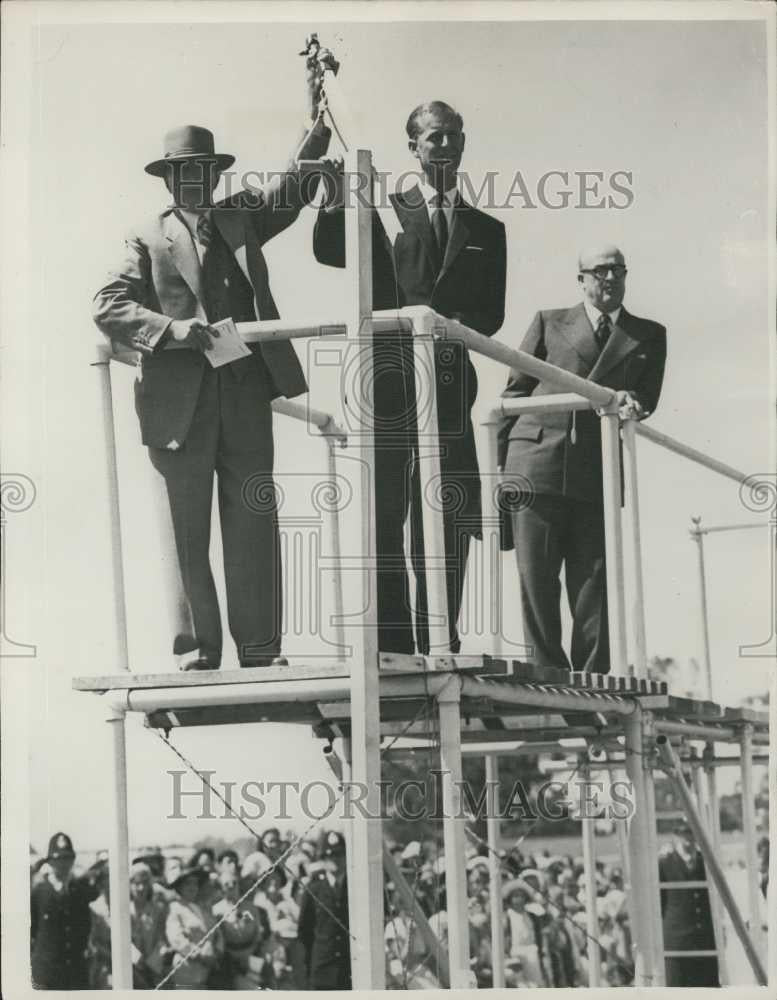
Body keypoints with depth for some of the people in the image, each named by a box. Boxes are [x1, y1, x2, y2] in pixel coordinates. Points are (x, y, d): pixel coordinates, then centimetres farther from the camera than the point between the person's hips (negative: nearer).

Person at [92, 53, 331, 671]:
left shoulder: (242, 219, 16)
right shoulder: (150, 241, 7)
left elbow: (296, 187, 4)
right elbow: (109, 306, -3)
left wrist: (316, 120, -10)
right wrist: (176, 329, -17)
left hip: (246, 397, 2)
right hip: (181, 405, -2)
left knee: (254, 527, 3)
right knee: (187, 534, 4)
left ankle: (260, 654, 9)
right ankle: (197, 654, 12)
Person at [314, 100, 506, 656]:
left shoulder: (486, 229, 20)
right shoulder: (385, 211, 16)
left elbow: (491, 315, 12)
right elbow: (328, 251, 0)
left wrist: (450, 322, -8)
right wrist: (337, 195, -14)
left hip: (449, 379, 2)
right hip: (388, 375, -1)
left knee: (450, 516, -3)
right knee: (383, 512, -5)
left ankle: (438, 641, 2)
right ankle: (390, 642, -3)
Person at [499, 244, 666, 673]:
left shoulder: (648, 335, 18)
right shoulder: (549, 323, 15)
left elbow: (648, 397, 9)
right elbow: (514, 391, 13)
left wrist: (631, 400, -16)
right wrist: (503, 457, 4)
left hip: (600, 472, 1)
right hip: (536, 464, -1)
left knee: (594, 582, -1)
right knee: (536, 578, -3)